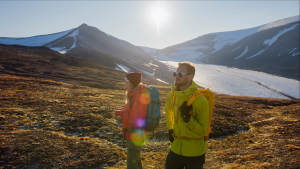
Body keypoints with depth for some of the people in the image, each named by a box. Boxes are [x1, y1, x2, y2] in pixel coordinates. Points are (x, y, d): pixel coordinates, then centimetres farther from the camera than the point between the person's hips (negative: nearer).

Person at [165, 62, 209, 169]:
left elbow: (202, 131, -17)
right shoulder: (172, 95, -5)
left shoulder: (200, 100, -22)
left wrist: (188, 119, -31)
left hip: (194, 152, -5)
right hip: (176, 148, 5)